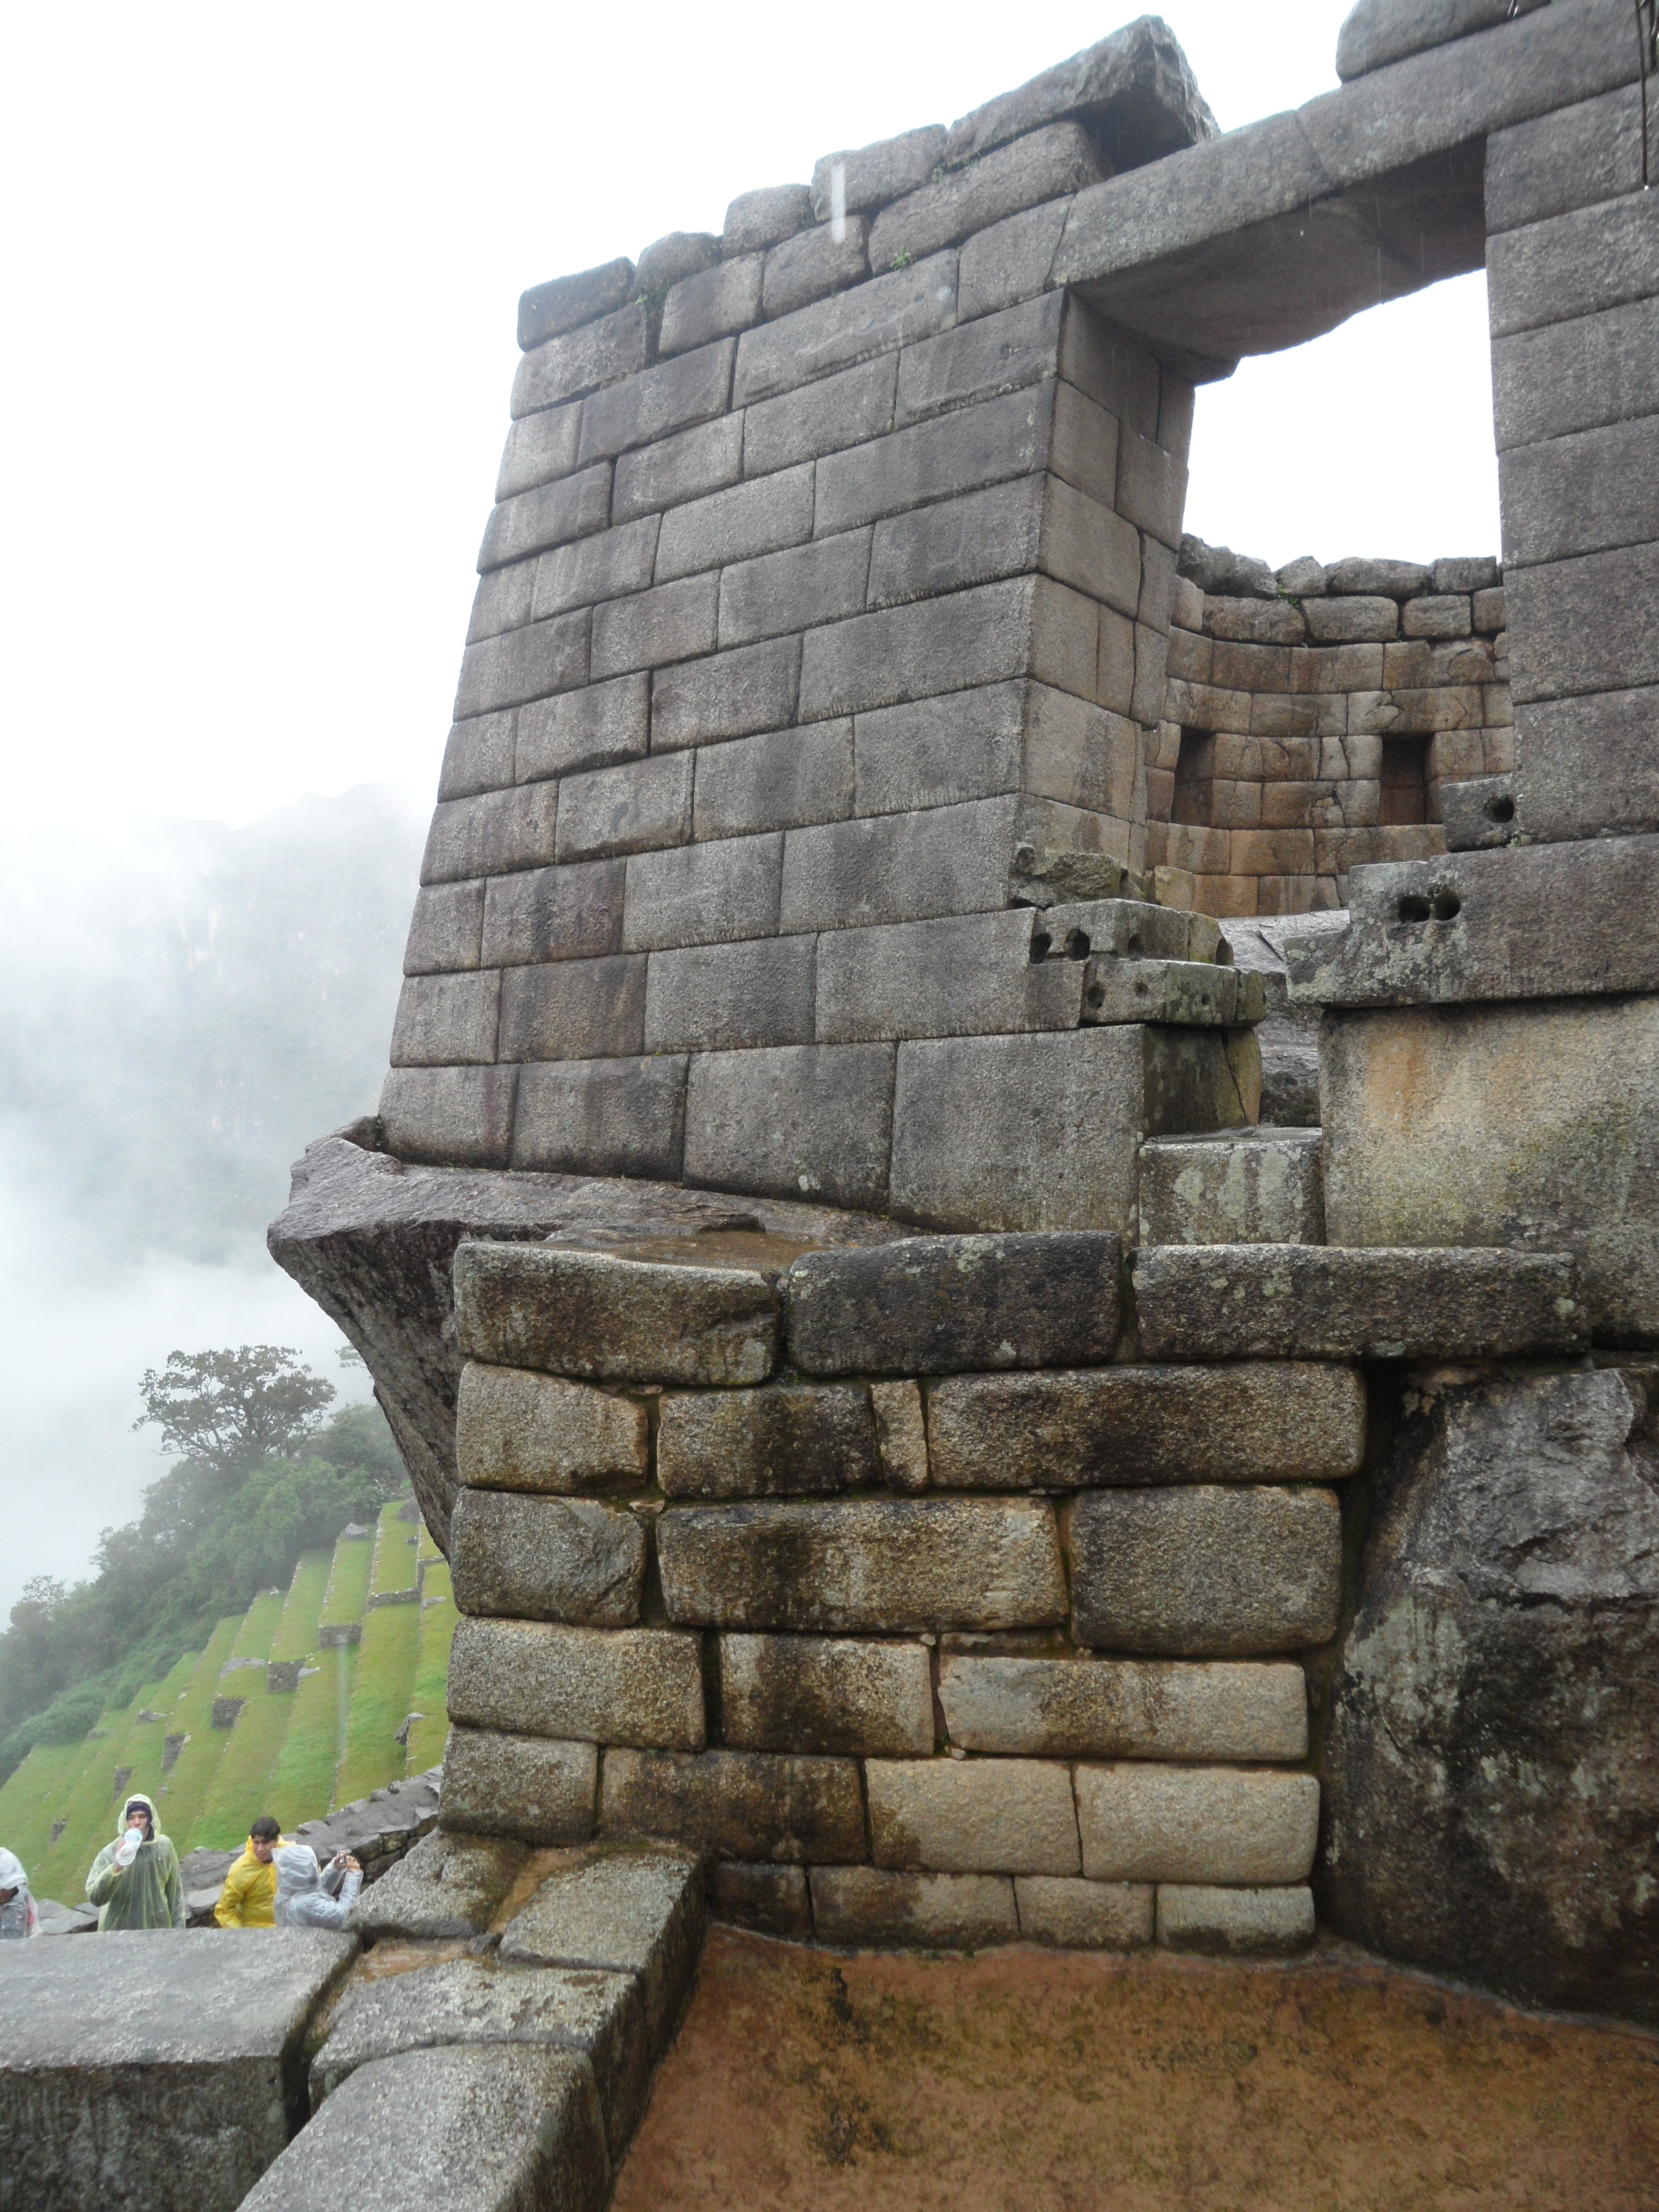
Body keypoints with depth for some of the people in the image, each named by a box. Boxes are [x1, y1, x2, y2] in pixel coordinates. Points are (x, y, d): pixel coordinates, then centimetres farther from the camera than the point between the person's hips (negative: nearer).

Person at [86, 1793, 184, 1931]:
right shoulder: (110, 1852, -12)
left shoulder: (164, 1847, -2)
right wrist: (115, 1867, -33)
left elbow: (175, 1892, 7)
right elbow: (94, 1897, -21)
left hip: (158, 1931, 2)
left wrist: (179, 1929, 7)